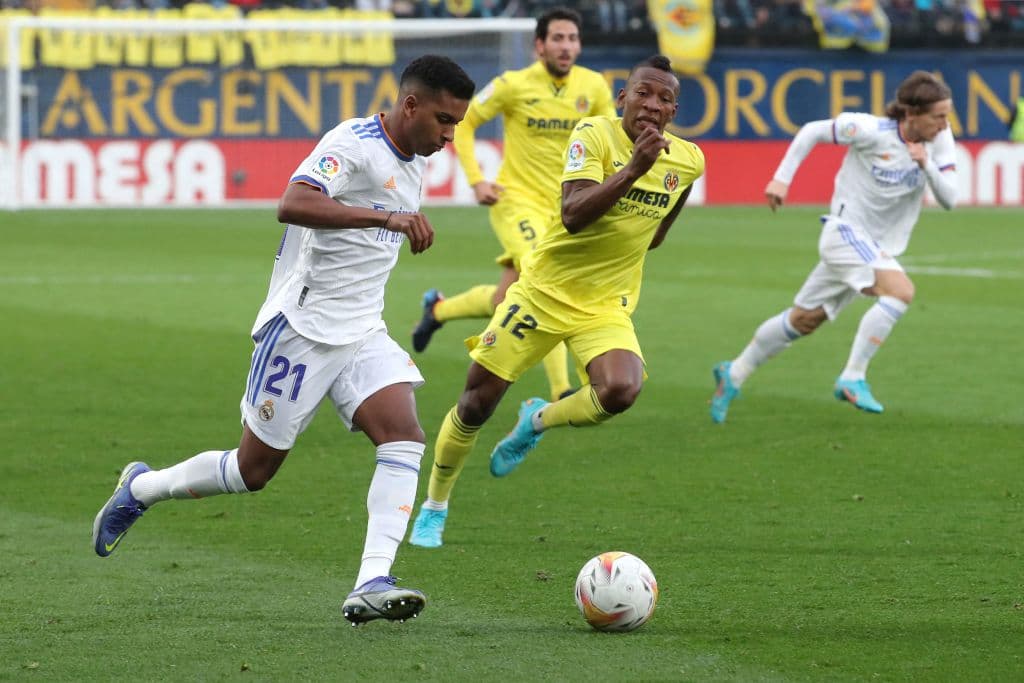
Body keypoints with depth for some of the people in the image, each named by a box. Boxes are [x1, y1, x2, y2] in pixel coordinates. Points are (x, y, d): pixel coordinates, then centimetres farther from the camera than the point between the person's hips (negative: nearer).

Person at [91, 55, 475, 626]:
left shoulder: (415, 162, 11)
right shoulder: (354, 143, -17)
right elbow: (293, 204, -36)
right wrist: (388, 217, -42)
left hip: (362, 333, 7)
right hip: (302, 327, -7)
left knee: (405, 438, -17)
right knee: (255, 468, 4)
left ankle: (372, 586, -25)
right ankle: (141, 489, 30)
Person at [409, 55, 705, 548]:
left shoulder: (688, 161, -2)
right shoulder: (595, 134, -17)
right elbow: (573, 215, -33)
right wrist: (634, 168, -40)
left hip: (606, 307, 3)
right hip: (544, 291, -3)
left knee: (622, 390, -27)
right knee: (476, 404, 3)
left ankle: (537, 421, 5)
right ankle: (434, 508, 28)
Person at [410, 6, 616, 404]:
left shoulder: (593, 86, -2)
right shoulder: (513, 86, -11)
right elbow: (463, 124, 1)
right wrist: (476, 180, -8)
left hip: (561, 207, 5)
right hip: (517, 199, -5)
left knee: (505, 301, 7)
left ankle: (438, 310, 38)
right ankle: (561, 393, -24)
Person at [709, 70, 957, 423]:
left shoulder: (940, 139, -5)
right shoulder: (871, 130, -18)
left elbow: (949, 199, -8)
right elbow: (812, 131, -5)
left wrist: (926, 164, -24)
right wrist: (782, 178, -7)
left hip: (878, 247, 6)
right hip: (845, 231, -6)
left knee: (805, 319, 15)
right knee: (901, 290, -28)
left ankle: (734, 374, 31)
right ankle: (853, 378, -23)